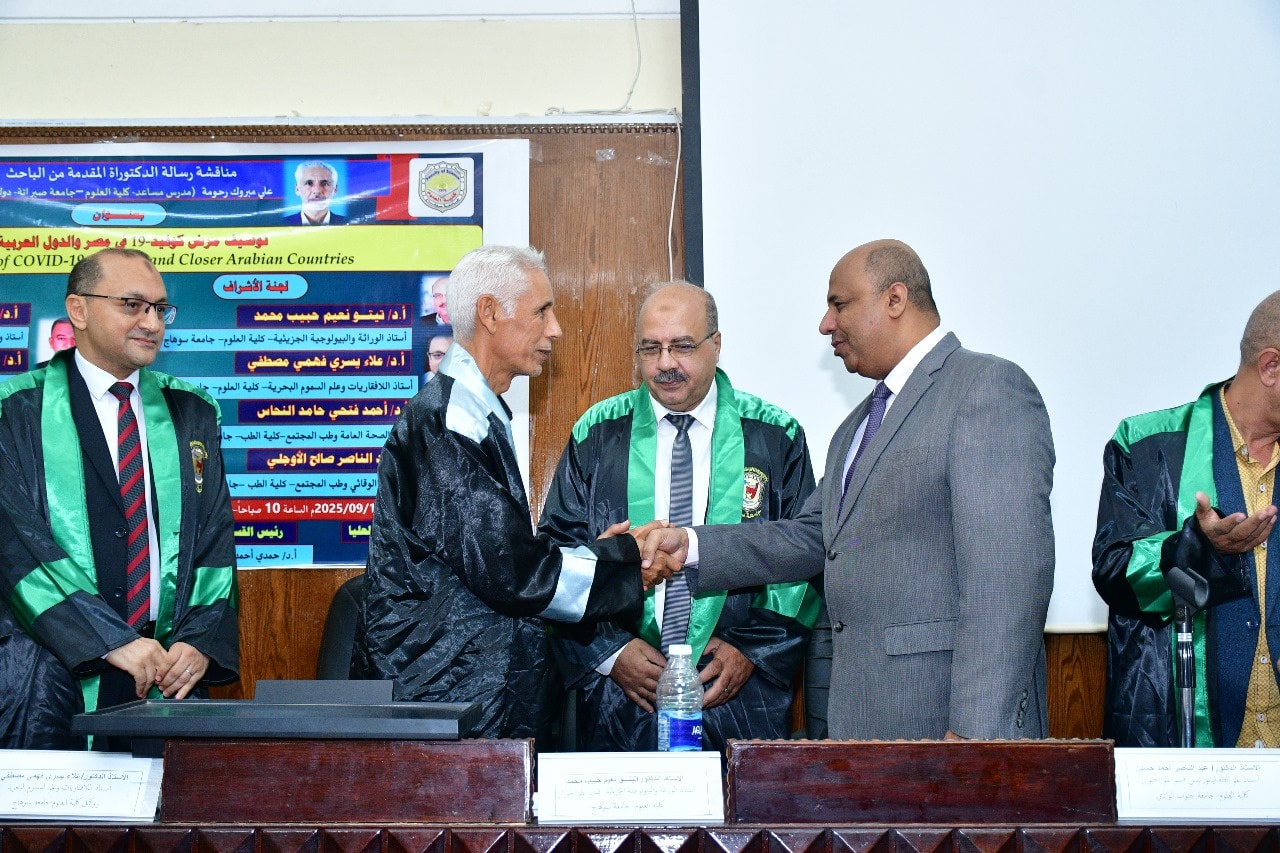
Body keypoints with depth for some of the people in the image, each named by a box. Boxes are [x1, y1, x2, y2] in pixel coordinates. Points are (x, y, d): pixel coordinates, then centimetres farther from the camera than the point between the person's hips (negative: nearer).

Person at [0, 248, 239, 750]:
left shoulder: (190, 412, 14)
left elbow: (216, 535, 10)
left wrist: (201, 640, -5)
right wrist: (111, 642, -16)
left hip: (167, 664, 2)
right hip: (53, 658, -2)